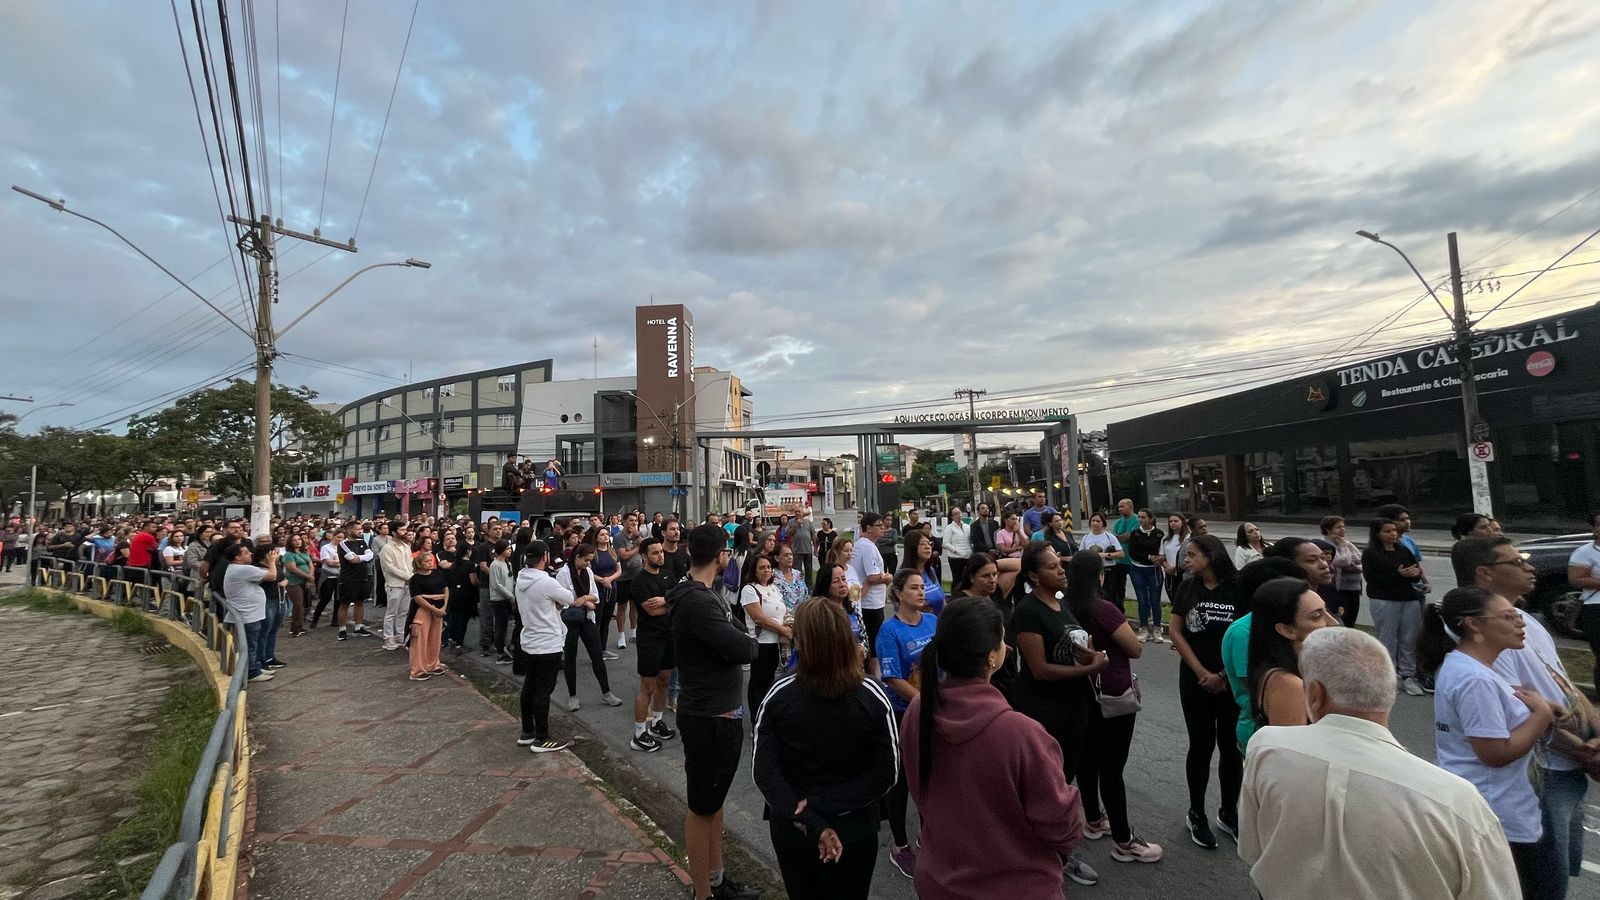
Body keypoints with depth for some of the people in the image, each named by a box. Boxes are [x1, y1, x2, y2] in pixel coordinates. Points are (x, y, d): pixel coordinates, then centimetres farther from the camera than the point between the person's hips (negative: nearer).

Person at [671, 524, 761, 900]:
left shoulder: (702, 594, 7)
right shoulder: (697, 602, -27)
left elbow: (738, 638, 7)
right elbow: (744, 649, -30)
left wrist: (740, 642, -14)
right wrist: (750, 643, -9)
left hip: (721, 712, 10)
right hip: (709, 718, -10)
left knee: (715, 798, 22)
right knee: (701, 806, 7)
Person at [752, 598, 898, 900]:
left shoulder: (778, 697, -16)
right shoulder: (872, 697, -17)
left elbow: (764, 772, -18)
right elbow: (887, 772, -15)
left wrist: (811, 823, -19)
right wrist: (824, 807, -17)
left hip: (791, 830, 1)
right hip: (854, 831, -1)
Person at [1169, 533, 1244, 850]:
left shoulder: (1238, 589, -9)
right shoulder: (1188, 587, -2)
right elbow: (1175, 631, -3)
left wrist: (1225, 675, -9)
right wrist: (1203, 673, -9)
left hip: (1232, 681, 0)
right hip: (1196, 680, 1)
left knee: (1231, 746, 11)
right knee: (1201, 746, 8)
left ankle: (1228, 813, 29)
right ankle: (1196, 815, 23)